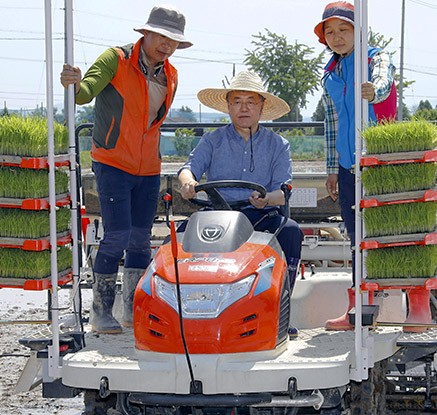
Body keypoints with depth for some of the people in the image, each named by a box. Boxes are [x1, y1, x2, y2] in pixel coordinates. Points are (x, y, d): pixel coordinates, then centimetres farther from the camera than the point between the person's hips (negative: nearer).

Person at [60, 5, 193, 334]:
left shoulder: (171, 76, 10)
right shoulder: (116, 59, -9)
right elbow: (86, 93, -22)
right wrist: (75, 85, -44)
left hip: (148, 169, 6)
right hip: (112, 163, -6)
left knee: (141, 240, 7)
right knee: (117, 235, -13)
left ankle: (134, 310, 17)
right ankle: (102, 311, -4)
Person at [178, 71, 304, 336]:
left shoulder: (277, 145, 12)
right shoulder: (213, 141, 15)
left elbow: (283, 190, 2)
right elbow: (190, 167, 0)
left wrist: (266, 200, -23)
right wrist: (188, 182, -26)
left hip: (262, 215, 0)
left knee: (290, 230, -32)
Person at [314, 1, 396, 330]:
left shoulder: (377, 58, -2)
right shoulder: (330, 74, 16)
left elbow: (384, 81, -26)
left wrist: (373, 90, -50)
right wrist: (332, 169, 21)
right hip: (347, 165, 6)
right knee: (356, 237, 7)